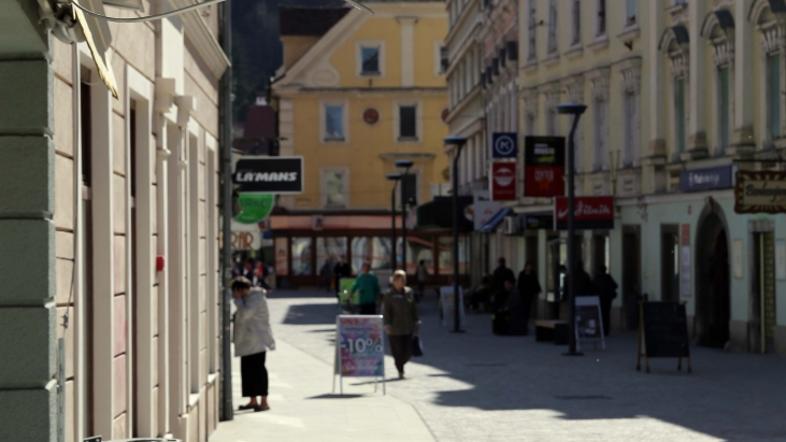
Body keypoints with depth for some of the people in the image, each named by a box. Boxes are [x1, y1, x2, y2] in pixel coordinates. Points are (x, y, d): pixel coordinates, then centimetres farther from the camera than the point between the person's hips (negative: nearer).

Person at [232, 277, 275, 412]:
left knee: (258, 368, -10)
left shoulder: (256, 298, -15)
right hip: (248, 341, 11)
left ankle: (264, 401, -10)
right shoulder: (248, 297, 16)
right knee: (248, 369, 12)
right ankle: (253, 400, 18)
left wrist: (238, 300, -17)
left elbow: (245, 313, -25)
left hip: (257, 341, -11)